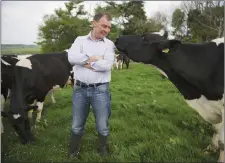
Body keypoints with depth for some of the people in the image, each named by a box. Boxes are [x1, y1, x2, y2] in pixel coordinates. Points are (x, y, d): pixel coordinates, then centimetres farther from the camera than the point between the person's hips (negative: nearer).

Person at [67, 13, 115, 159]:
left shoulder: (109, 44, 1)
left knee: (103, 126, 13)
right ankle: (73, 152, 38)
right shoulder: (80, 40, 5)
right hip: (80, 89, 1)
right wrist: (94, 58, -13)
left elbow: (107, 65, -15)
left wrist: (85, 62, -9)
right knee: (77, 125, 16)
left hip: (100, 90, -1)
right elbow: (71, 57, -14)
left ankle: (103, 149, 40)